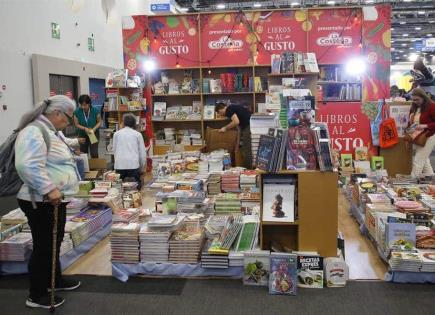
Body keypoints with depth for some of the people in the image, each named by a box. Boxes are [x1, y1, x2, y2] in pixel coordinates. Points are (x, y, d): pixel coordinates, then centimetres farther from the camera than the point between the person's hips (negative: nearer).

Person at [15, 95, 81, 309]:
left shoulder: (49, 131, 16)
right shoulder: (34, 132, -20)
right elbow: (28, 166, -32)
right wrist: (49, 189, -31)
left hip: (54, 201, 10)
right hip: (42, 203, -10)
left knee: (54, 245, 22)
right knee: (44, 247, 1)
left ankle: (55, 280, 39)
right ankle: (36, 295, 16)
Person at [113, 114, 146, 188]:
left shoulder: (117, 133, 14)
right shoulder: (137, 134, 11)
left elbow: (114, 149, 18)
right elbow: (142, 152, 12)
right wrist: (142, 167, 25)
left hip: (120, 164, 1)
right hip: (133, 164, -1)